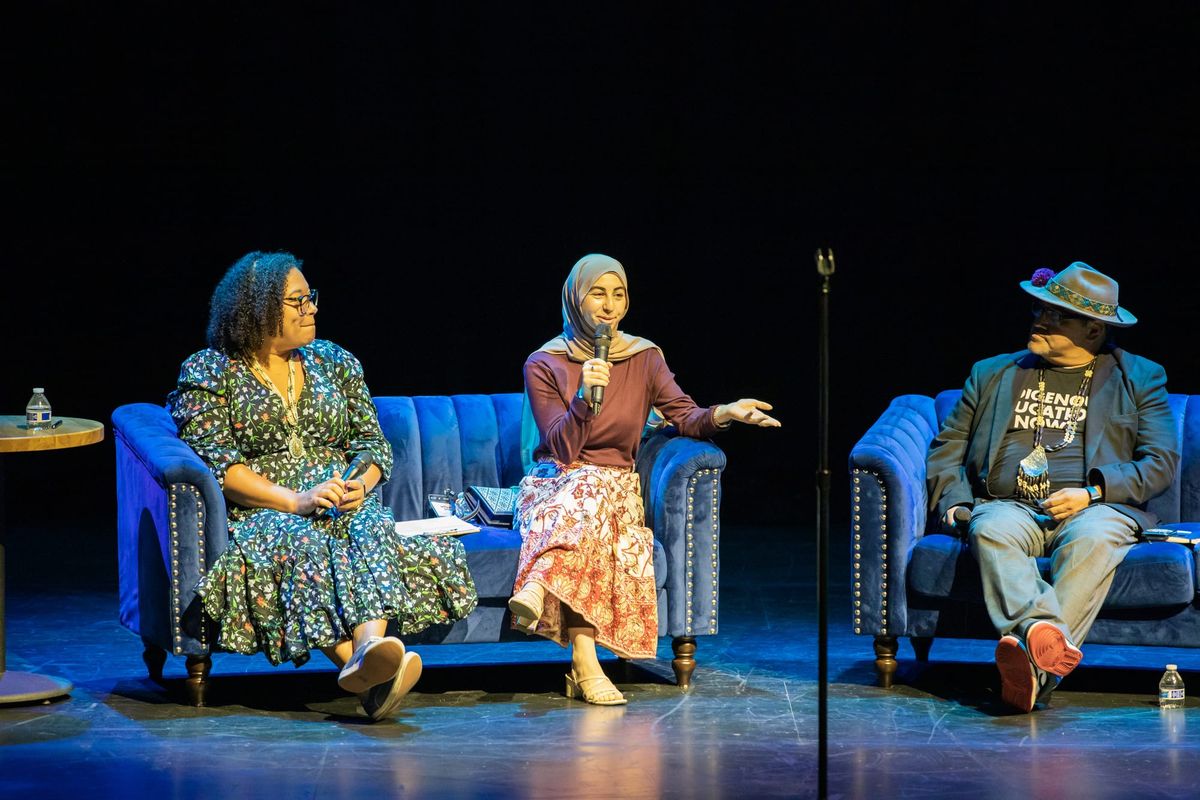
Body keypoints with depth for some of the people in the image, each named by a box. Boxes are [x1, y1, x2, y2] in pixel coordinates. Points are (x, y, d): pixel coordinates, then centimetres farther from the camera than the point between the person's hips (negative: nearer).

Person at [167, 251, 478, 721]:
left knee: (373, 526, -33)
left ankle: (369, 646, -61)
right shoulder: (208, 373, 5)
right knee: (301, 542, -38)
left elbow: (372, 442, 16)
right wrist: (294, 501, -18)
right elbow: (215, 462, -6)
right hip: (258, 511, -3)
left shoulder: (334, 362, 20)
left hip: (343, 504, 4)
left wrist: (360, 484, -9)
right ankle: (367, 673, -59)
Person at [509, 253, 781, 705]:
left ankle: (537, 589, -58)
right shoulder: (544, 364, 1)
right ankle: (585, 667, -49)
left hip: (614, 485, 2)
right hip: (554, 485, -2)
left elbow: (686, 417, -2)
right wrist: (584, 397, -24)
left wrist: (725, 413, -23)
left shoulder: (644, 358, 9)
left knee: (589, 498, -34)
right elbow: (563, 450, -8)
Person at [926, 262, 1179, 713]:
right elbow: (946, 449, 23)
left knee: (1092, 539, -38)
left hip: (1092, 508, -2)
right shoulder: (992, 375, 23)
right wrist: (954, 501, 2)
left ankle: (1037, 667, -53)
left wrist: (1093, 492, -10)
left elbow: (1161, 463, 6)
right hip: (1011, 506, 2)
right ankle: (1042, 630, -56)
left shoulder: (1139, 379, 15)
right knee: (990, 531, -34)